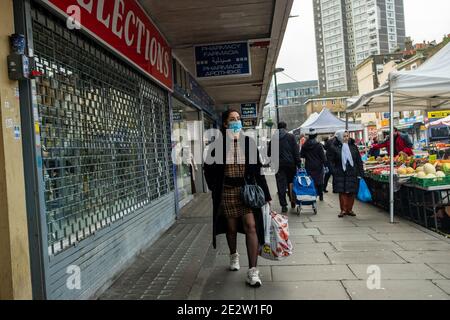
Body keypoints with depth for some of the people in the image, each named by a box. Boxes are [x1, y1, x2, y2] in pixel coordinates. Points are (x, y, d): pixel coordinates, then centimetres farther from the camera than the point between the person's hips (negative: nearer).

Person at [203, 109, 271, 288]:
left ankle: (252, 270, -2)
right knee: (231, 227, 13)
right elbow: (209, 167, 6)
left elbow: (257, 169, 2)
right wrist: (214, 188, 0)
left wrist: (265, 194, 1)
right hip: (227, 191, 0)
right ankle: (234, 255, 41)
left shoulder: (249, 143, 1)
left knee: (251, 226, -8)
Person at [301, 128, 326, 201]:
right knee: (319, 181, 10)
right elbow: (323, 157, -8)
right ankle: (320, 196, 15)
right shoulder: (319, 145, -9)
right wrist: (325, 165, -3)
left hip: (309, 167, 2)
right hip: (318, 166, -2)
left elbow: (302, 156, 9)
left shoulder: (304, 146, 2)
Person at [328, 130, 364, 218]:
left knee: (352, 192, 4)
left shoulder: (353, 146, 8)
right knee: (342, 192, -1)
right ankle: (343, 210, 9)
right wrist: (334, 172, -9)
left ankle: (349, 209, 17)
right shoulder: (334, 148, -1)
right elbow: (331, 161, 0)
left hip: (352, 173, 2)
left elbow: (359, 161, 10)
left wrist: (360, 173, 4)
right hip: (340, 174, -2)